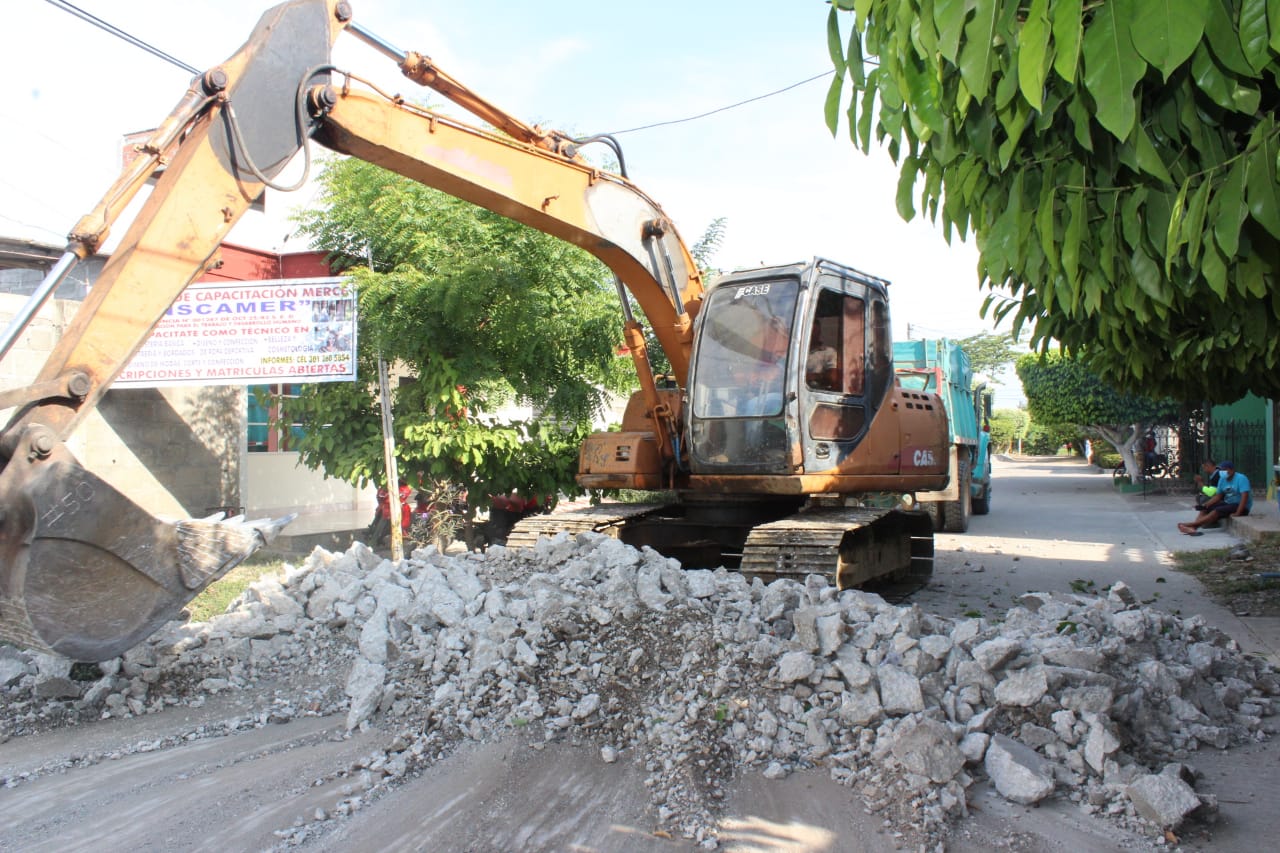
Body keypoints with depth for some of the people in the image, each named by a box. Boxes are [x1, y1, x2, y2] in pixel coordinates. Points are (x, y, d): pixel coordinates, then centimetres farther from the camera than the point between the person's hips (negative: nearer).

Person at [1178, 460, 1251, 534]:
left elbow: (1244, 496, -26)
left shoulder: (1241, 478, -17)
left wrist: (1237, 513, -32)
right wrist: (1205, 505, -8)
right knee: (1205, 509, -10)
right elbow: (1218, 496, 8)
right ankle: (1193, 528, -33)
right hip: (1227, 503, 8)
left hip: (1240, 506, -8)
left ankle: (1192, 524, -36)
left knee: (1216, 512, -29)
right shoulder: (1222, 480, 6)